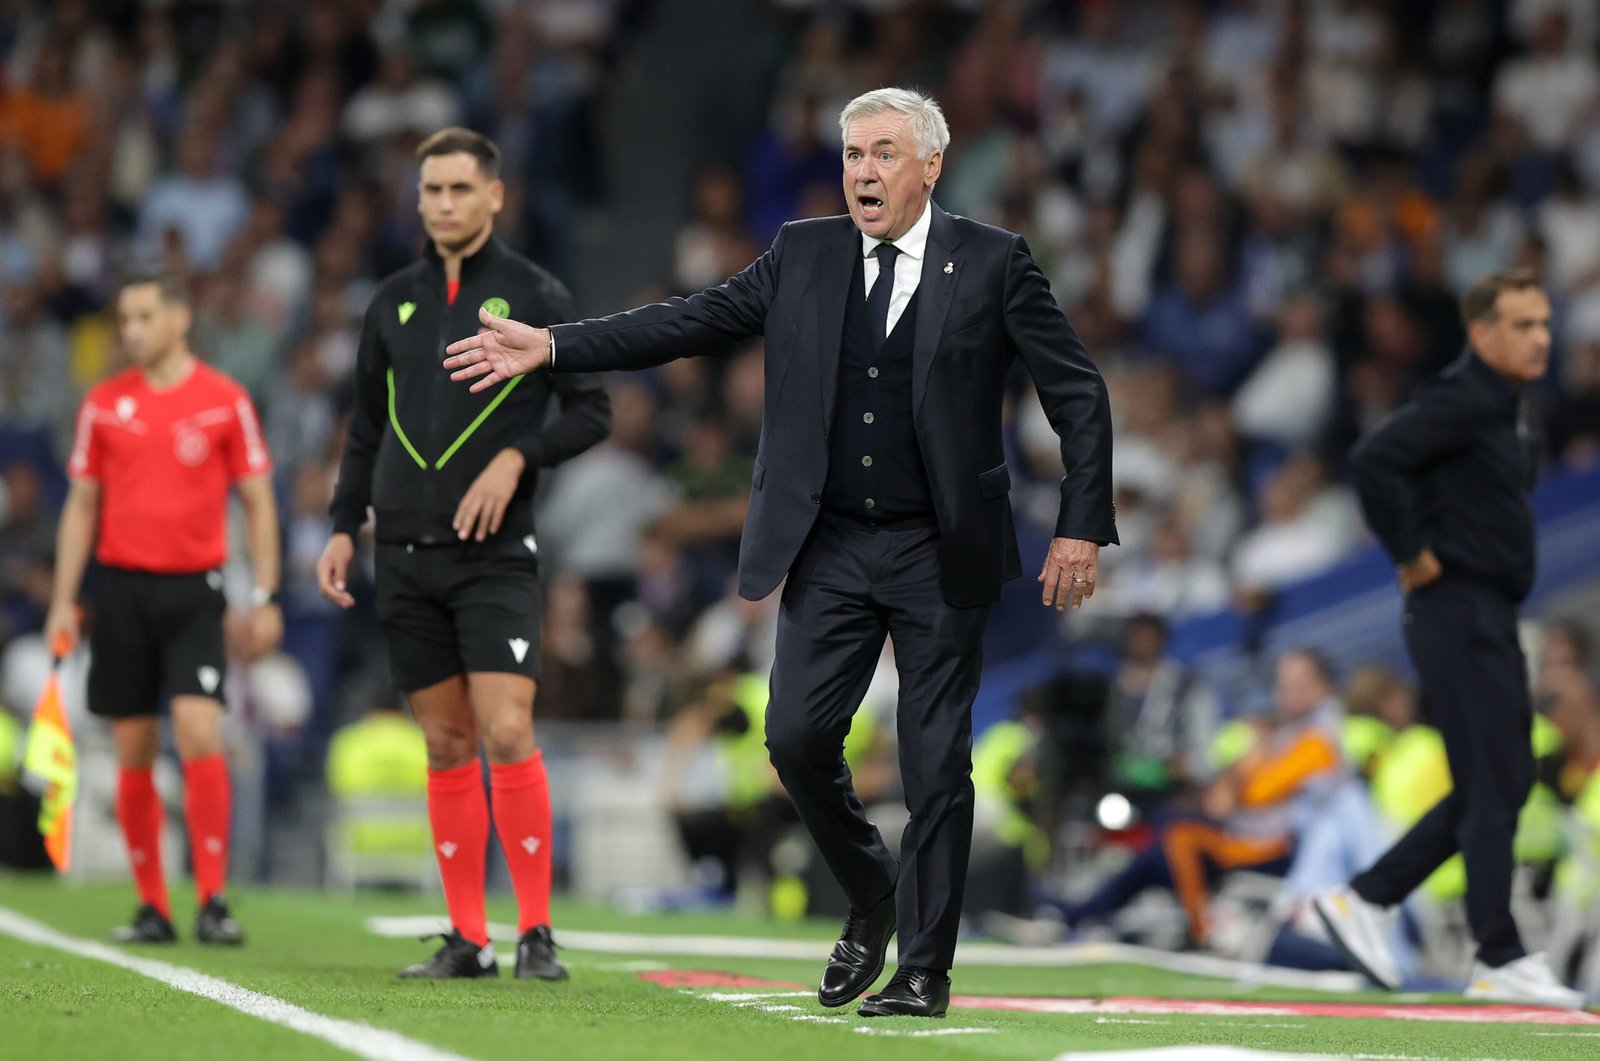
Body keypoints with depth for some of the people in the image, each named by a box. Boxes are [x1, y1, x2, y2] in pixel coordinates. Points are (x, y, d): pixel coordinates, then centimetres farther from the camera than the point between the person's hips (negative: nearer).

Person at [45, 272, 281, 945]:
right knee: (134, 754, 4)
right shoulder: (104, 404, 7)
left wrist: (265, 598, -3)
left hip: (193, 588, -3)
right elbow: (82, 505, 12)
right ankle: (152, 907, 11)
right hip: (121, 587, 3)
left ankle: (214, 901, -12)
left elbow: (257, 503, 3)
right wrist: (63, 601, 6)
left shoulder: (224, 401, 0)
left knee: (199, 734, -16)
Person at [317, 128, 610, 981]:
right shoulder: (393, 301, 12)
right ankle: (467, 938, 9)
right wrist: (343, 528, 11)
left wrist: (517, 456, -14)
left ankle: (536, 932, -7)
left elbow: (591, 411, 0)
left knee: (507, 732, -14)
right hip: (405, 552, 4)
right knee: (446, 746, 5)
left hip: (493, 551, -4)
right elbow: (366, 425, 18)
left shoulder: (535, 295, 0)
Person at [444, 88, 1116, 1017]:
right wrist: (549, 347, 1)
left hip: (941, 556, -3)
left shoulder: (992, 265, -2)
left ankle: (924, 969, 8)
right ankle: (871, 898, 20)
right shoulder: (804, 256, 7)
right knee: (798, 735, -5)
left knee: (937, 764, -2)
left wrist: (1081, 529, -8)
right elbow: (689, 322, 7)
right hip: (832, 548, 3)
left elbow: (1080, 396, -1)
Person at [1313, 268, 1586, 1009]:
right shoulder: (1460, 399, -15)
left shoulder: (1508, 408, 15)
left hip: (1492, 617, 10)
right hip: (1457, 612, -10)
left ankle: (1363, 899, 17)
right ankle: (1499, 960, -3)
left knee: (1504, 782, 12)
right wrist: (1412, 555, -20)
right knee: (1494, 787, -8)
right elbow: (1373, 461, -27)